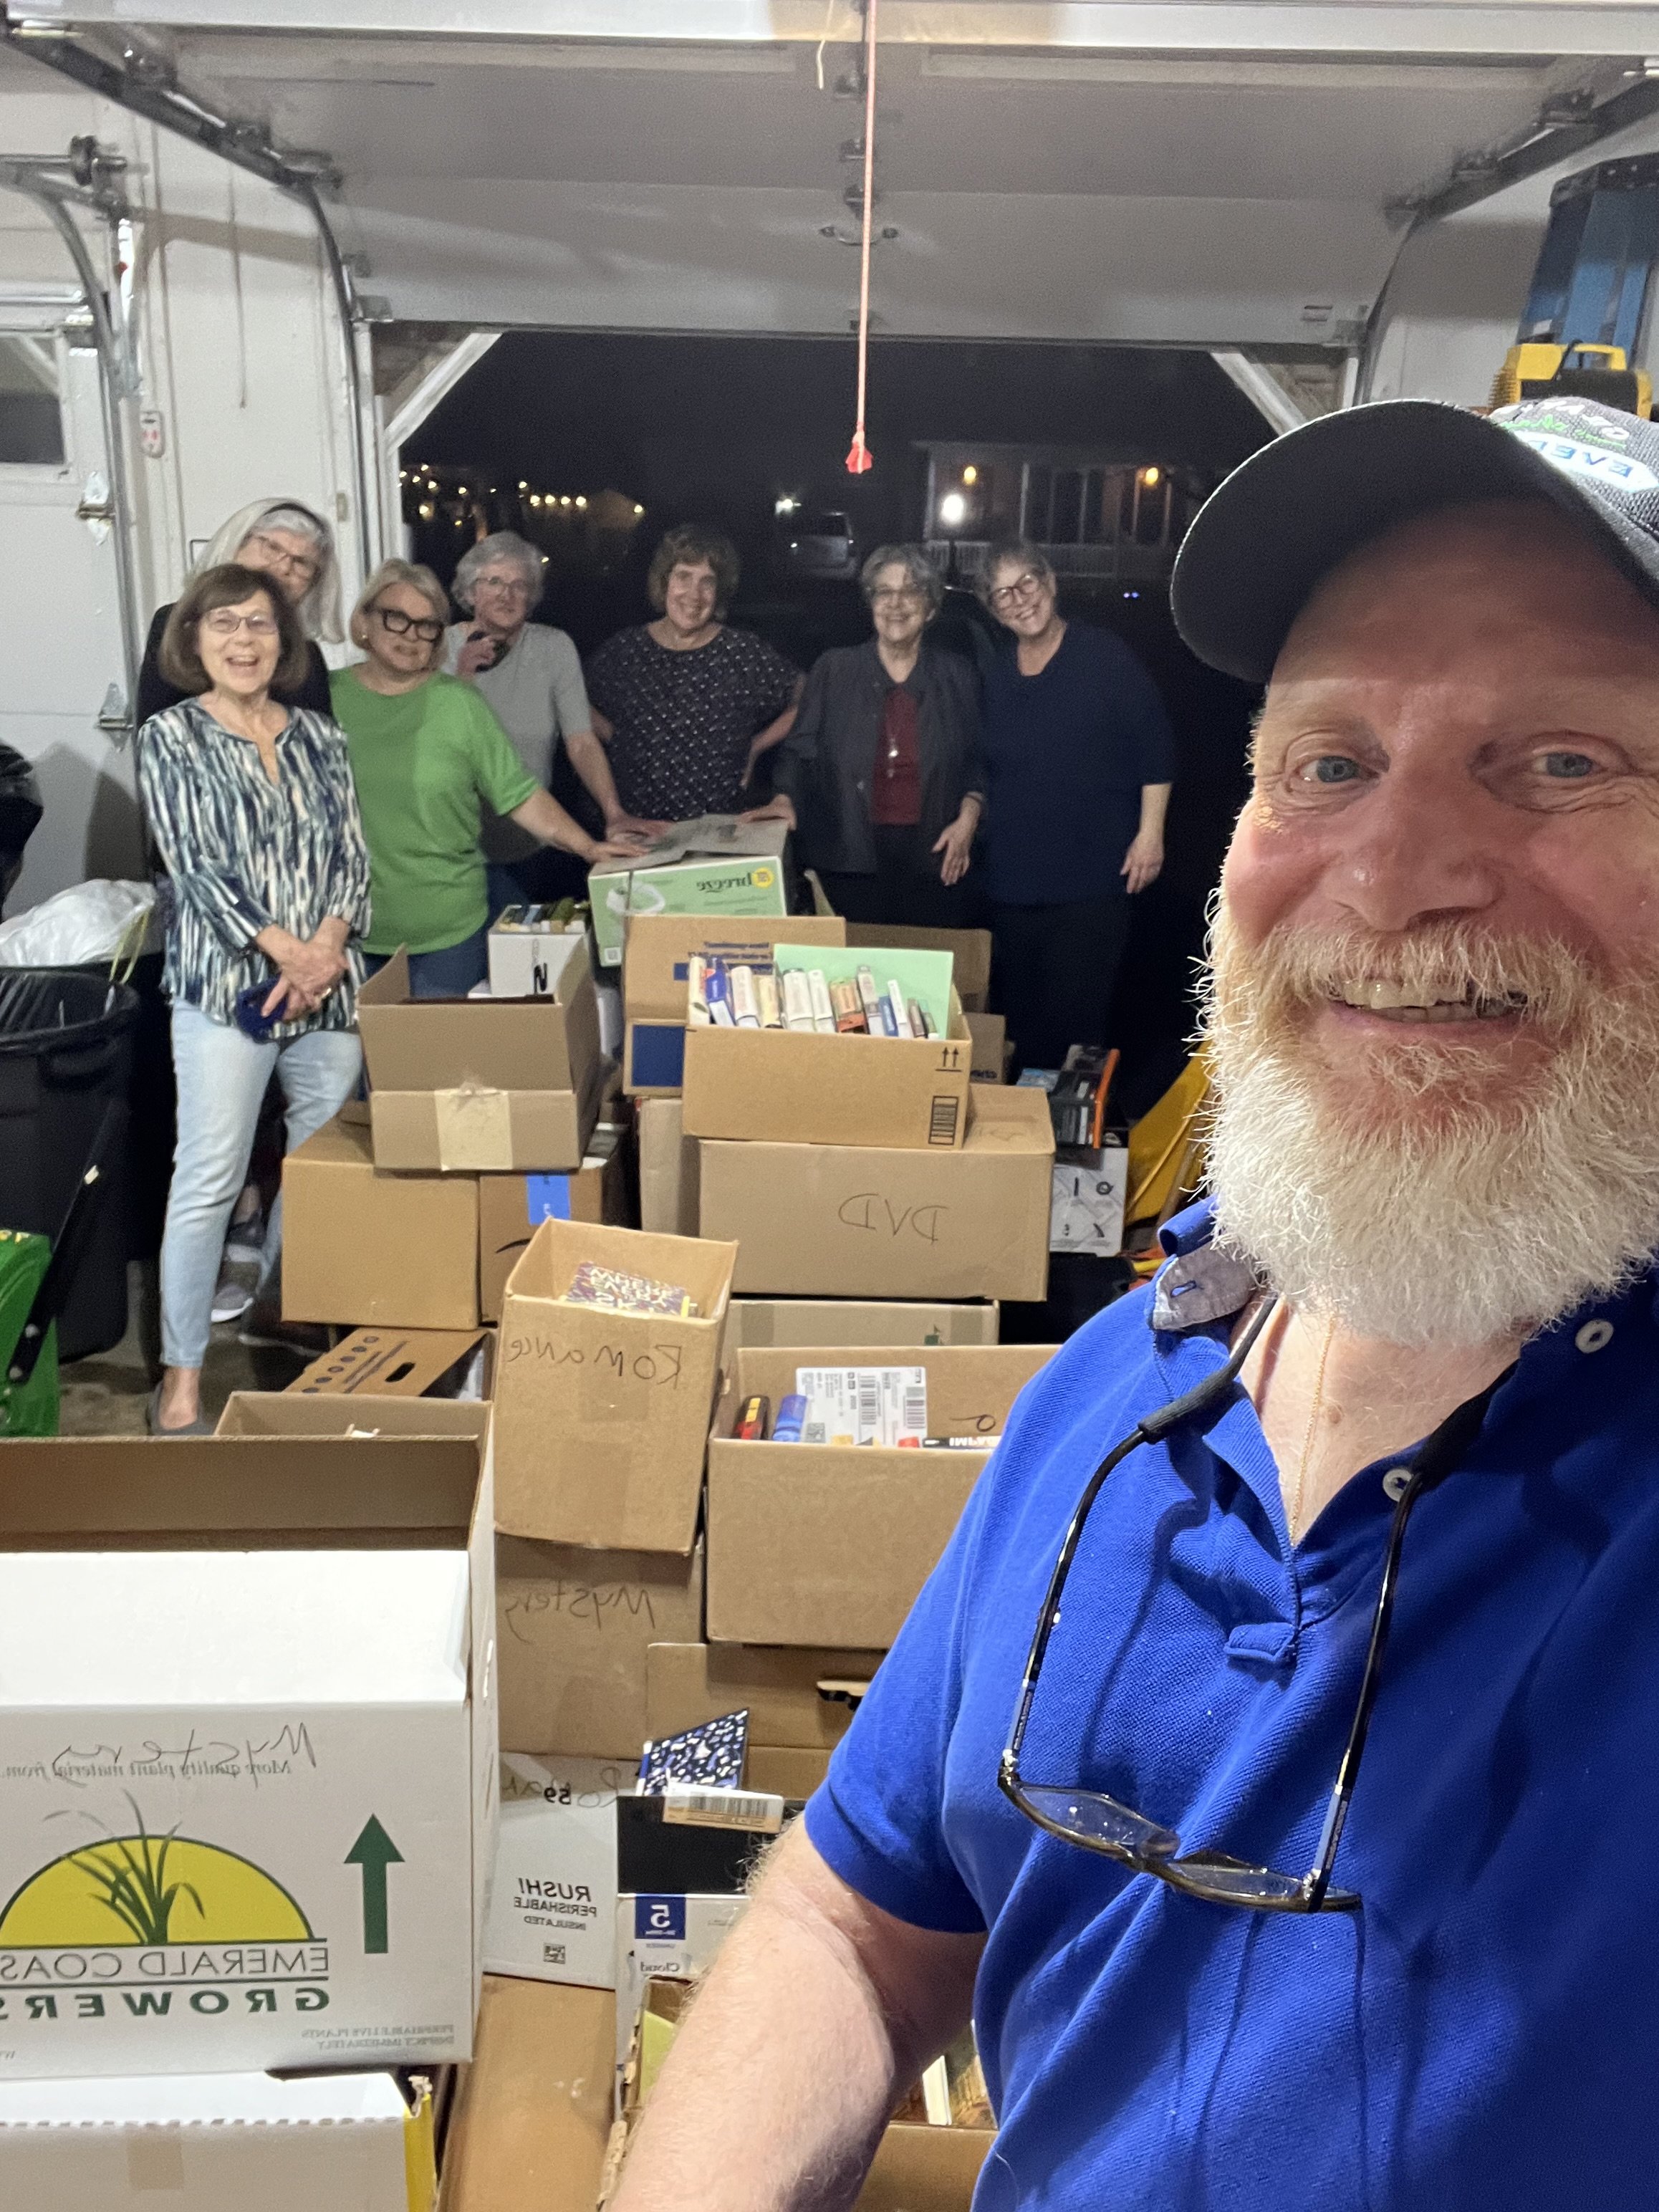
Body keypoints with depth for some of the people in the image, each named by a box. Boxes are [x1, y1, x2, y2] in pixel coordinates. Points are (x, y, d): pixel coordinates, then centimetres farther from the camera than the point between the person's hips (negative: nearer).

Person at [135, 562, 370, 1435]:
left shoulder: (319, 736, 12)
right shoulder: (170, 737, 1)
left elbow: (352, 852, 6)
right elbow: (194, 865, -7)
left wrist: (329, 946, -12)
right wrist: (286, 950, -16)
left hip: (329, 981, 4)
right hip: (225, 982, -4)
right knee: (211, 1177, -6)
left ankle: (283, 1298, 33)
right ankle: (182, 1372, 3)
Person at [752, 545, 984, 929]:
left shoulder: (957, 678, 10)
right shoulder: (833, 670, 7)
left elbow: (978, 762, 13)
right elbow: (799, 748, 8)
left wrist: (968, 817, -2)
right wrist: (785, 798, -9)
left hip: (934, 859, 1)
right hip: (850, 859, -1)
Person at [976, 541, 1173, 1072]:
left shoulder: (1107, 658, -4)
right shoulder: (991, 674, 9)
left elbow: (1156, 748, -5)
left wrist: (1150, 832, -9)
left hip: (1094, 875, -5)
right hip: (1012, 878, 5)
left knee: (1076, 1016, -5)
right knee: (1016, 1010, 11)